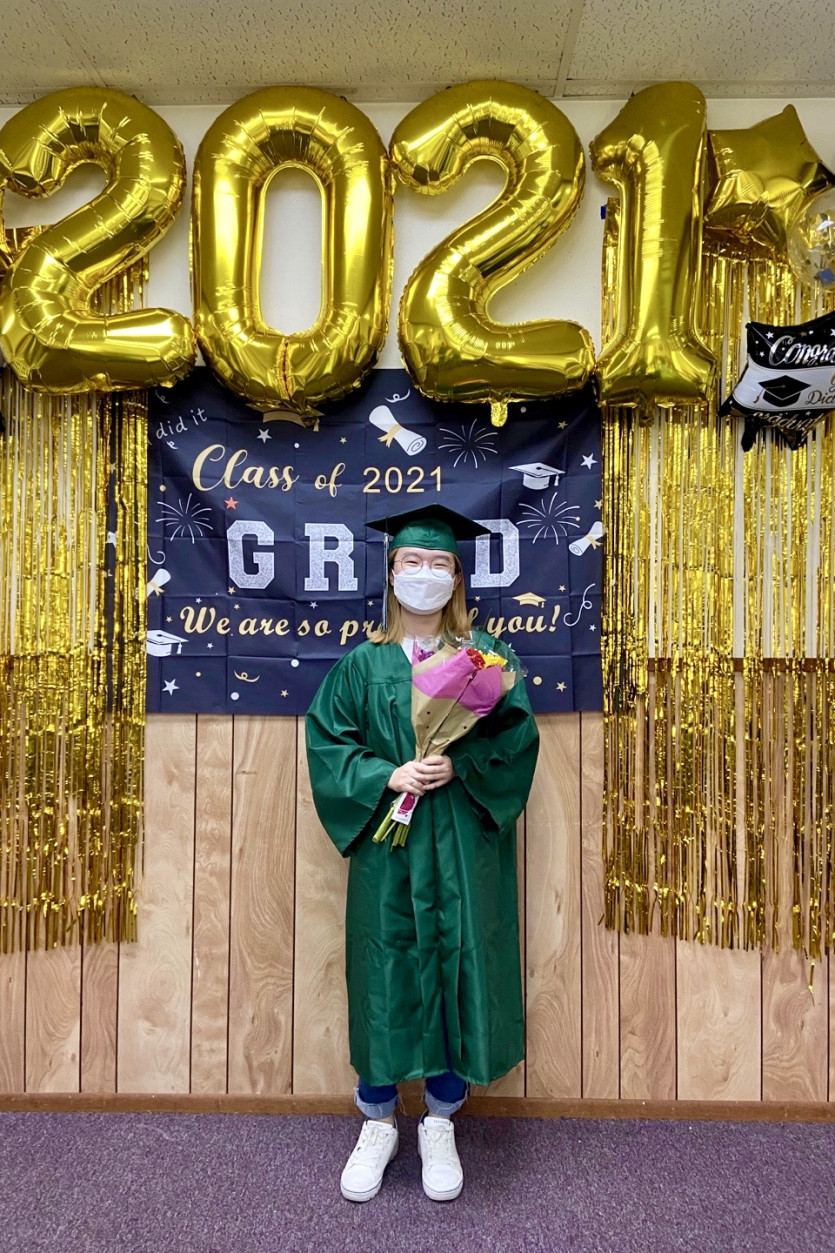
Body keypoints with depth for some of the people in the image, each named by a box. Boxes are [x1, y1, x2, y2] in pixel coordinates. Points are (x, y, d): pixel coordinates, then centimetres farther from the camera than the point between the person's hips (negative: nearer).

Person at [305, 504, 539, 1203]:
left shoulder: (485, 655, 2)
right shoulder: (363, 663, 3)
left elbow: (517, 737, -5)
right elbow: (327, 740, -1)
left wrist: (457, 765, -20)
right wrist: (387, 774, -15)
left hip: (462, 849, 0)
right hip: (386, 844, 1)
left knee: (459, 969, 7)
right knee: (384, 974, 8)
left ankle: (441, 1124, 29)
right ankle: (378, 1123, 30)